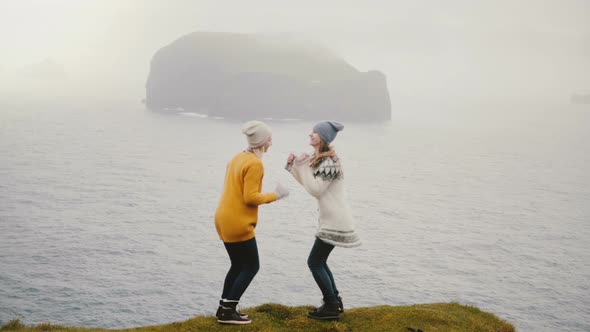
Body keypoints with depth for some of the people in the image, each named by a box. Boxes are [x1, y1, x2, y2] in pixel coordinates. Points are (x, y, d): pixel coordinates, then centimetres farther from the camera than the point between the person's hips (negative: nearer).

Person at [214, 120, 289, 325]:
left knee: (238, 265, 18)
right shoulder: (255, 164, -17)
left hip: (225, 219, 9)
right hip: (238, 223, -9)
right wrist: (275, 195, -8)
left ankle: (224, 308, 21)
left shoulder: (238, 157, 11)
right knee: (251, 266, 2)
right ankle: (228, 311, 3)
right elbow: (250, 197, -19)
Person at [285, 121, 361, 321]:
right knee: (320, 262, 15)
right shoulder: (319, 159, 14)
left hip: (335, 220, -10)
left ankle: (332, 307, 3)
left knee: (314, 262, -5)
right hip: (332, 219, 10)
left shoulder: (328, 162, -19)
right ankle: (334, 302, 23)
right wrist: (293, 166, 3)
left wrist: (304, 165, -17)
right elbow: (307, 183, 16)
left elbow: (315, 190, -22)